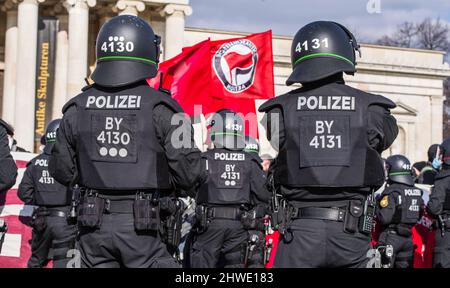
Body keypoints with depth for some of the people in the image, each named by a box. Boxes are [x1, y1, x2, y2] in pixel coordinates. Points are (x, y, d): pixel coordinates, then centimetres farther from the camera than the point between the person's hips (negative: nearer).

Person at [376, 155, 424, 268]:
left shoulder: (391, 191, -15)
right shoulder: (417, 192, 5)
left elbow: (384, 218, -19)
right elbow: (419, 215, 13)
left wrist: (377, 206, -3)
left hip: (391, 237, -6)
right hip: (408, 238, 6)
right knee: (404, 265, 13)